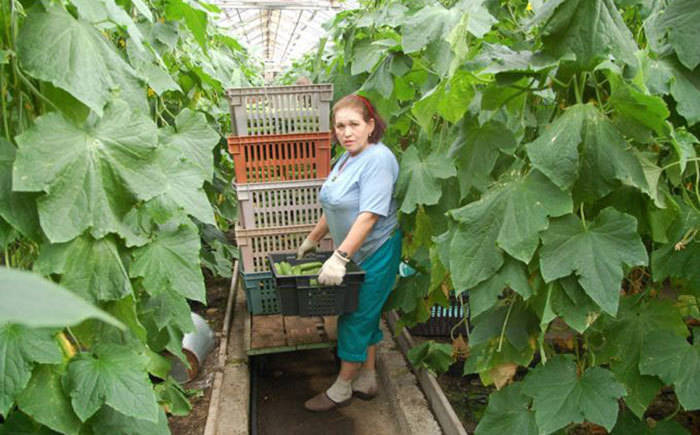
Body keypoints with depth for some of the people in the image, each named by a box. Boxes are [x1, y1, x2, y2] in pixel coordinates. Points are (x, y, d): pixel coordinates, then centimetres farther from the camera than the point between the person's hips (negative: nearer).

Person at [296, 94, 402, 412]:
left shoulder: (378, 159, -20)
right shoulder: (346, 159, 10)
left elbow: (369, 216, -28)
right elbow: (332, 209, 18)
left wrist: (339, 257, -30)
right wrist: (312, 240, 22)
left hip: (375, 253, -9)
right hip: (355, 254, 9)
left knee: (356, 319, 2)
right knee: (365, 317, 17)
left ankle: (341, 389, 19)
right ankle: (366, 381, 32)